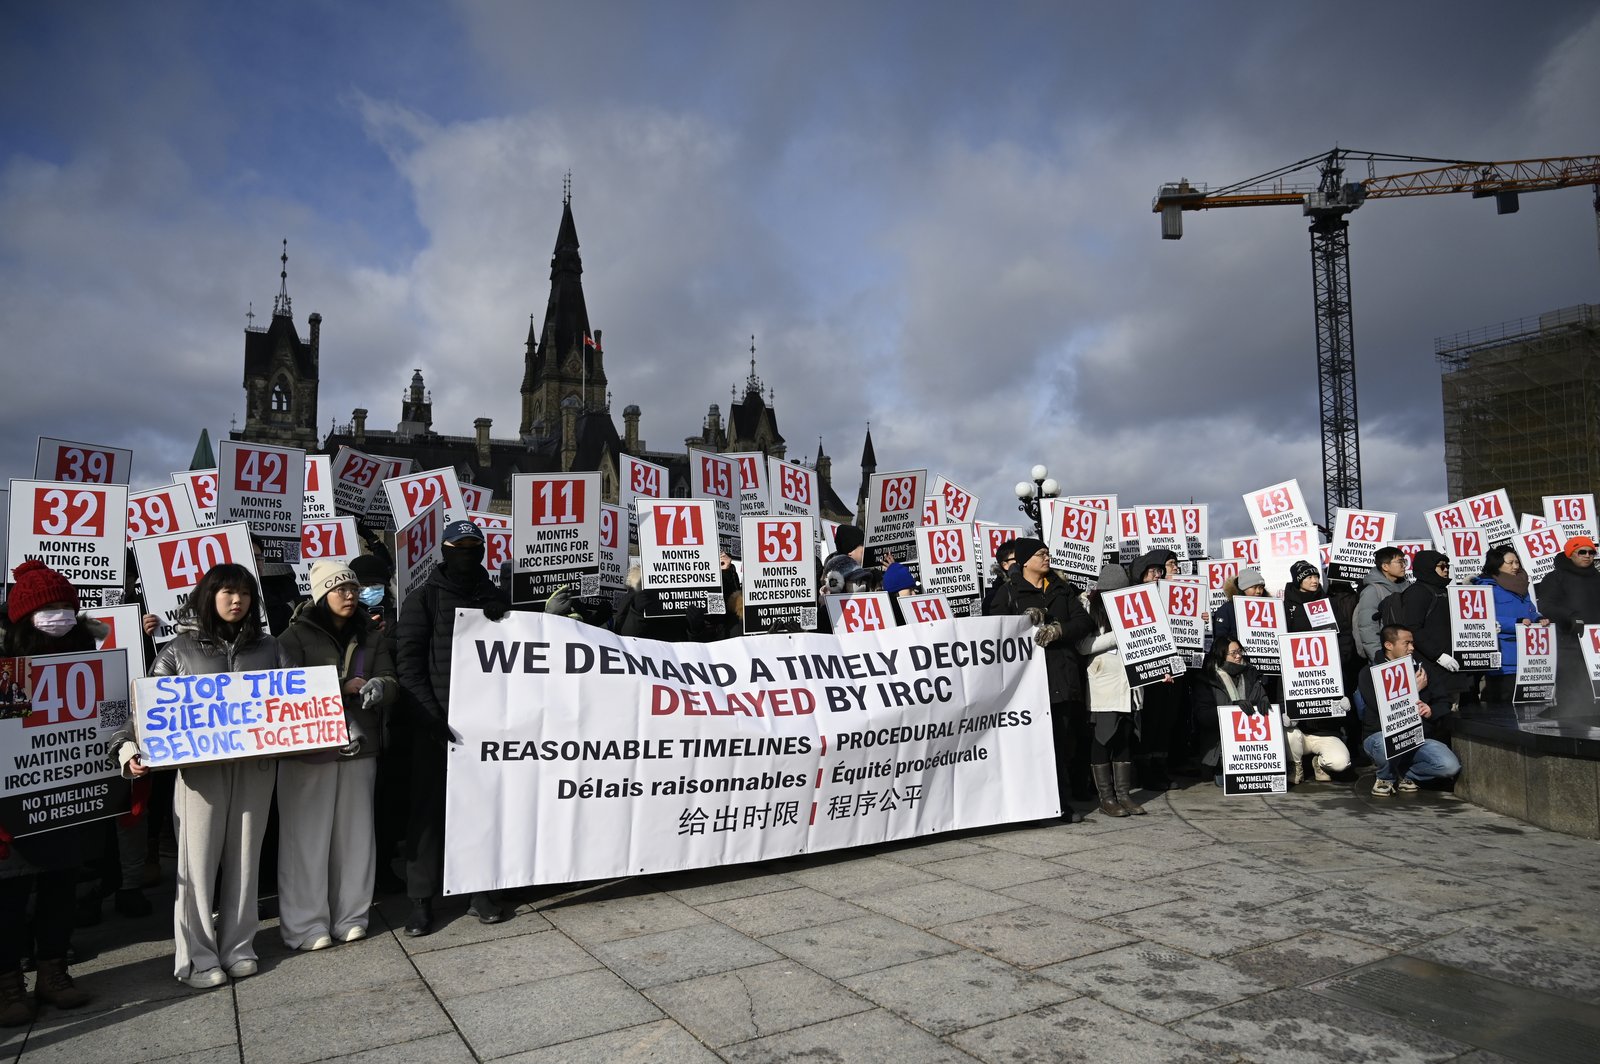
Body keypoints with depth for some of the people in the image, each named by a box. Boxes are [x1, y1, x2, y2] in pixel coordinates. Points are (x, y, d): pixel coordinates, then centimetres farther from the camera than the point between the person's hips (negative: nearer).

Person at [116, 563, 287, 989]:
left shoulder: (267, 647, 11)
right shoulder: (180, 649, 5)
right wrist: (131, 748, -14)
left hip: (255, 764, 2)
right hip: (199, 764, -2)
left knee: (244, 856, 8)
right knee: (198, 858, 0)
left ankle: (238, 947, 18)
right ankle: (198, 957, 10)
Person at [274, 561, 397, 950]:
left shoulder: (371, 636, 11)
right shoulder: (297, 635, -2)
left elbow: (390, 681, 3)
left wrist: (379, 686, -21)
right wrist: (347, 687, -16)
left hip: (360, 747, 4)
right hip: (308, 749, -4)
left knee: (354, 833, 9)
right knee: (307, 835, 1)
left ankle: (350, 917, 21)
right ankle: (305, 924, 13)